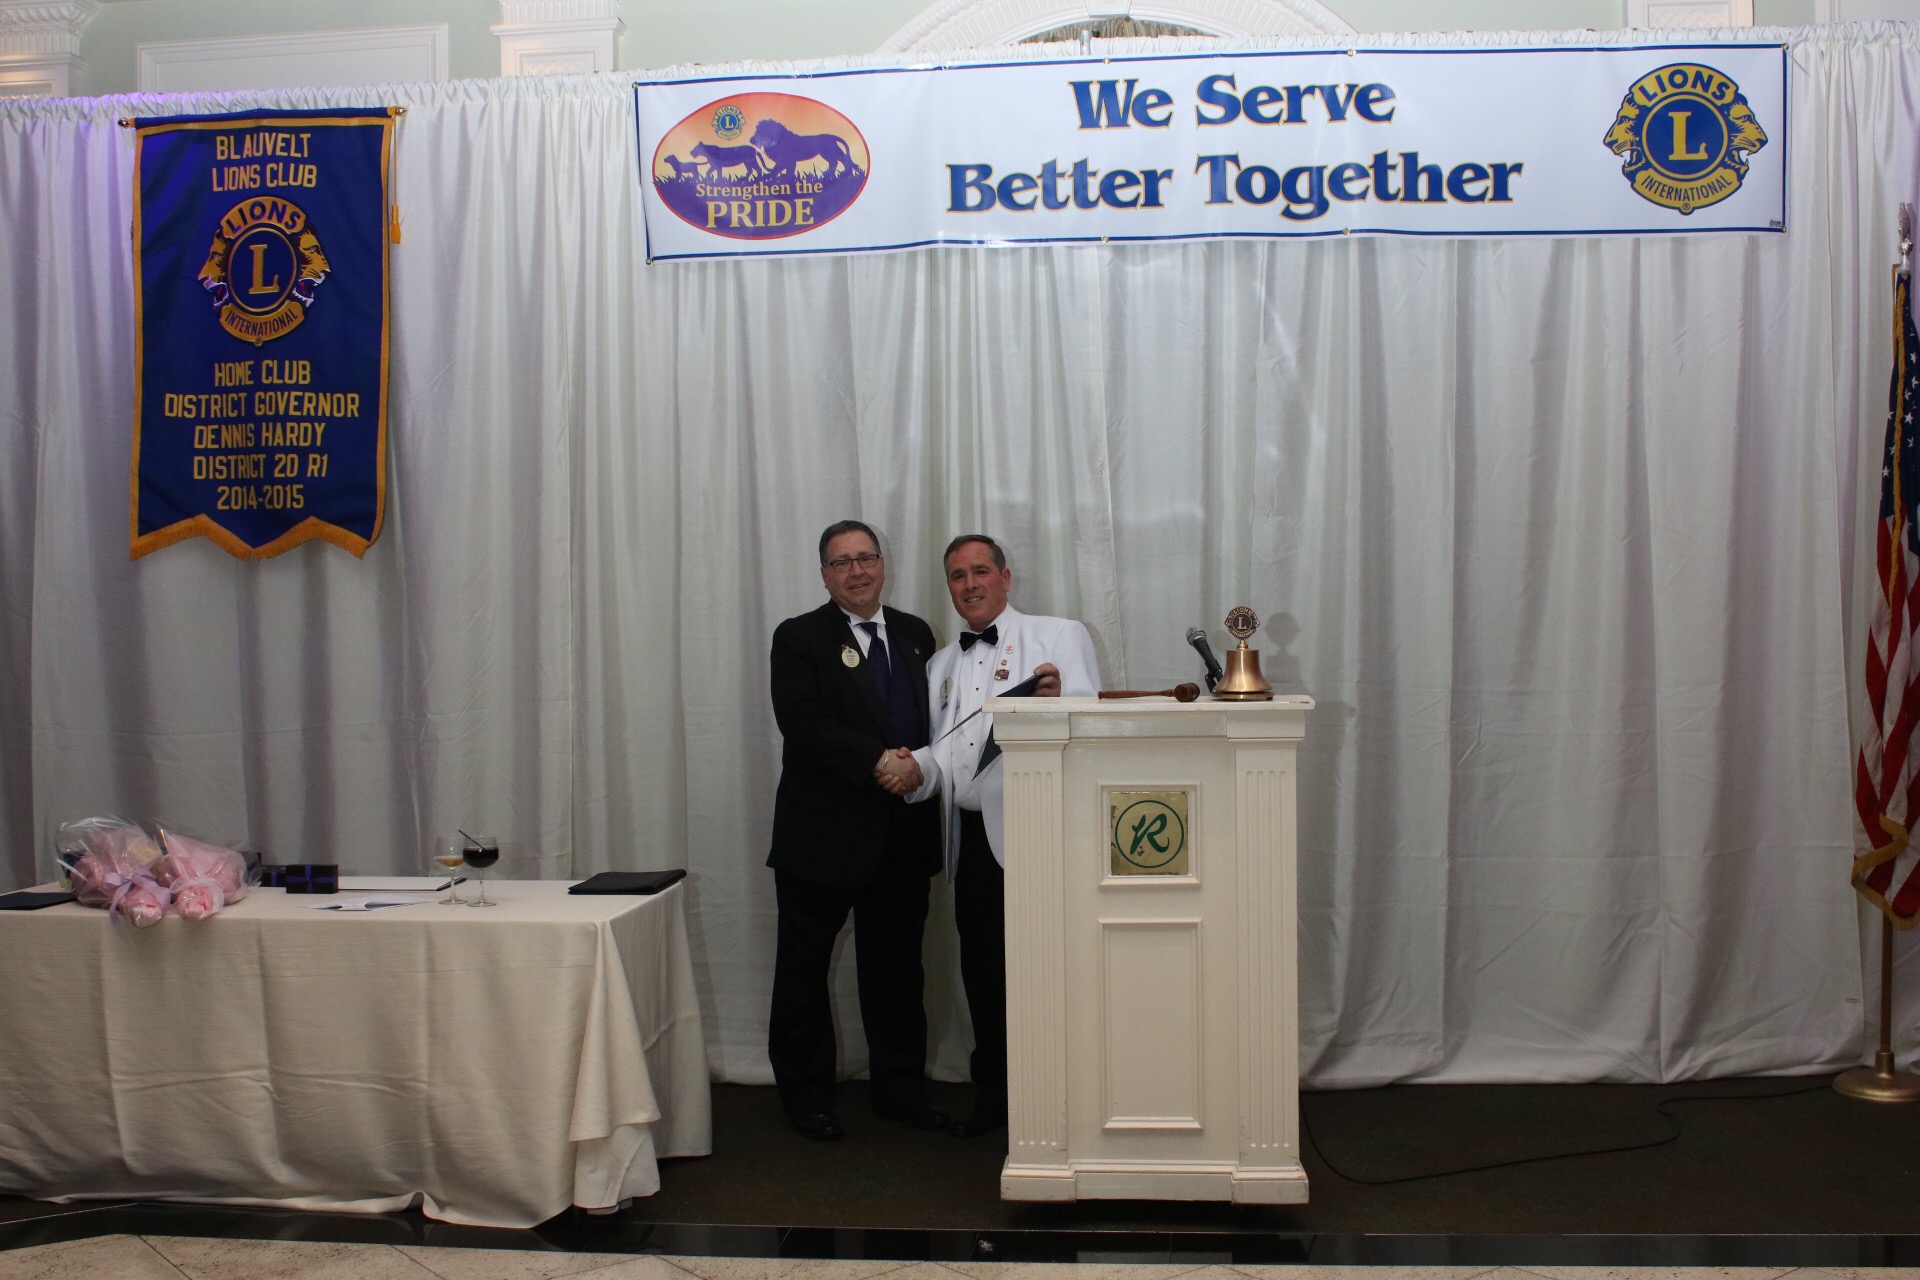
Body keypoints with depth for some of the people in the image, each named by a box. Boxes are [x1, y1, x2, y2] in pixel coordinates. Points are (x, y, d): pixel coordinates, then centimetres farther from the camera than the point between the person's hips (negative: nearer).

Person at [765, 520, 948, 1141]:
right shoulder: (800, 638, -3)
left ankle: (900, 1087, 25)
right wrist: (878, 762, -22)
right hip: (824, 832, -4)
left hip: (903, 833, 4)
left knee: (896, 965, 12)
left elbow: (935, 716, 12)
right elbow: (803, 724, -16)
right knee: (804, 967, 7)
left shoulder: (915, 635, 12)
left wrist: (920, 764, -8)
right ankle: (806, 1092, 21)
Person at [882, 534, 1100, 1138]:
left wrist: (1056, 699, -25)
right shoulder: (942, 665, 20)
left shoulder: (1061, 636, 4)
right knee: (982, 970, 10)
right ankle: (993, 1094, 25)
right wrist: (917, 769, -2)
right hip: (974, 837, 5)